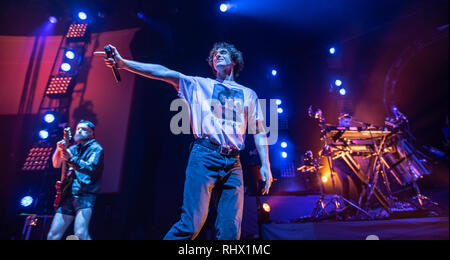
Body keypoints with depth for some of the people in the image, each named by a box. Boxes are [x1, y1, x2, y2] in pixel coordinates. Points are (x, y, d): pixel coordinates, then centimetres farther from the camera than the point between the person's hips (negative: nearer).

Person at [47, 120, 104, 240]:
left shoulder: (95, 148, 0)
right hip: (68, 196, 7)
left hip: (85, 195, -6)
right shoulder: (73, 148, 19)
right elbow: (56, 164, 13)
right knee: (52, 236, 6)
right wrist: (59, 150, -5)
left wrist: (71, 159, -27)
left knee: (80, 234, -22)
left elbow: (91, 169, -16)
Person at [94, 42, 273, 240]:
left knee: (230, 229, -2)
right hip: (204, 157, -2)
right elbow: (164, 73, 6)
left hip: (233, 163, 3)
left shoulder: (249, 94, 21)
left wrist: (265, 165, 6)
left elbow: (259, 131, 16)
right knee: (190, 224, -11)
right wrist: (124, 63, -4)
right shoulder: (200, 84, 16)